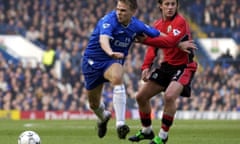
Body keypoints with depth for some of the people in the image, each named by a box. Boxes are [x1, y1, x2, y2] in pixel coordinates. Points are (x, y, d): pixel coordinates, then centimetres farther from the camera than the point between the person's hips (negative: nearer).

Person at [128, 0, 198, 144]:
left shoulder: (180, 21, -19)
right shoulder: (158, 24, 5)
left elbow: (170, 41, -34)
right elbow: (153, 47, 7)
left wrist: (146, 40, -38)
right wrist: (146, 66, -9)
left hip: (184, 66, -8)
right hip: (167, 66, 8)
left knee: (169, 96, -31)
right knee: (141, 96, 7)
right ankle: (146, 131, 29)